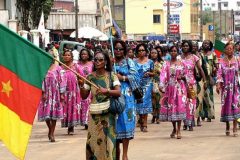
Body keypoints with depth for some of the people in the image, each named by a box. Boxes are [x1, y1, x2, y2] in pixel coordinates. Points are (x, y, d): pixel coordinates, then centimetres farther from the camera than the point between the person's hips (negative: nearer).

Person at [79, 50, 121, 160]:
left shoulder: (111, 76, -3)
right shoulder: (90, 77, 3)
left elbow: (118, 92, -12)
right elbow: (84, 96, 5)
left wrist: (106, 91, -28)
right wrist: (81, 85, -12)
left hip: (108, 113, -2)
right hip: (95, 114, 2)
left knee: (108, 140, -1)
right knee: (94, 140, 1)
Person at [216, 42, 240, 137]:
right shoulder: (222, 62, 3)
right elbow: (219, 73, -4)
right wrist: (218, 85, -16)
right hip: (226, 86, 1)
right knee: (226, 105, 4)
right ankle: (227, 126, 16)